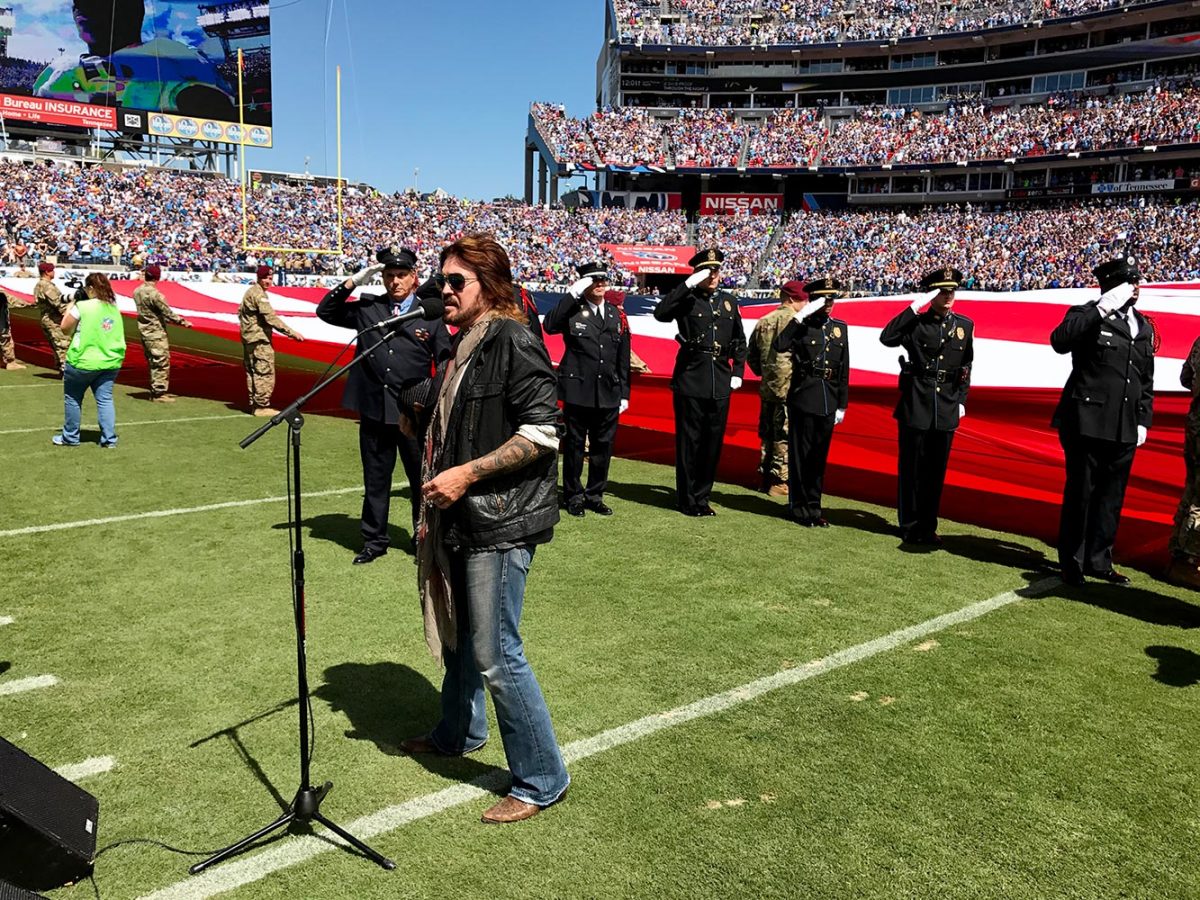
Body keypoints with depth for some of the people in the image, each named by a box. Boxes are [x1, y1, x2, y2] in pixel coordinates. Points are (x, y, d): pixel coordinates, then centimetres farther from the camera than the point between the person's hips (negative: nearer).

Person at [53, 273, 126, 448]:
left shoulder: (82, 306, -13)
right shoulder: (114, 307, 6)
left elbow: (65, 330, -1)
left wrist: (71, 304, 6)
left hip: (83, 362, -5)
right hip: (110, 361, 5)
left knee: (72, 399, 12)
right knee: (105, 399, 6)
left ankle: (70, 437, 21)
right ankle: (109, 438, 1)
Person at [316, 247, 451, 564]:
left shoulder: (430, 314, 0)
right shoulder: (367, 308, 7)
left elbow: (445, 362, 2)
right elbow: (326, 312, 11)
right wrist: (353, 281, -1)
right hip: (374, 410, 2)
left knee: (421, 479, 8)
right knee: (375, 479, 13)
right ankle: (374, 540, 27)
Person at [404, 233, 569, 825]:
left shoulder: (513, 342, -15)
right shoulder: (462, 345, 14)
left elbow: (543, 433, -21)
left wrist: (467, 473, -21)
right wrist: (437, 493, 19)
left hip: (500, 521, -10)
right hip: (460, 518, 10)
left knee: (496, 656, -5)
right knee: (457, 636, 23)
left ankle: (541, 780, 12)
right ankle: (458, 733, 46)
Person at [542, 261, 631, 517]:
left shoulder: (616, 315, 12)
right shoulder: (573, 310, -1)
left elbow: (623, 358, 13)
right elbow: (549, 325, -23)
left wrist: (624, 393, 10)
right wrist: (573, 294, -20)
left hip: (608, 393, 4)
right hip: (578, 391, -4)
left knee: (603, 446, 9)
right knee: (574, 445, 6)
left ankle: (595, 495, 22)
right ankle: (573, 496, 18)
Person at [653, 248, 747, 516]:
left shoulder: (729, 301, 13)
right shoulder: (687, 300, -2)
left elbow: (739, 341, 20)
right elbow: (660, 313, -23)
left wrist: (738, 372, 11)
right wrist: (688, 284, -21)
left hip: (720, 384, 5)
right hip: (691, 382, -5)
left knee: (713, 443, 9)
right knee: (689, 443, 2)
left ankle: (702, 497, 22)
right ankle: (688, 500, 13)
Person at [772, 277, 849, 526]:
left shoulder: (840, 327, 10)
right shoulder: (801, 326, -4)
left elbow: (844, 370, 12)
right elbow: (779, 346, -25)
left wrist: (842, 405, 10)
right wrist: (800, 316, -26)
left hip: (828, 402, 5)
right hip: (803, 400, -4)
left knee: (819, 457, 11)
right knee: (800, 455, 3)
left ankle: (813, 506, 21)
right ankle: (800, 508, 13)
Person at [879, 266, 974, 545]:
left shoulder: (965, 325, 7)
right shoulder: (915, 323, -4)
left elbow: (966, 367, 13)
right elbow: (886, 338, -23)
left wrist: (961, 400, 10)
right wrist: (914, 307, -22)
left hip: (947, 408, 3)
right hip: (916, 406, -3)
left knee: (936, 470, 9)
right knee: (911, 468, 4)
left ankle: (928, 527, 19)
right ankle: (910, 527, 15)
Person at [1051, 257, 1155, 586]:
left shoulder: (1144, 327, 15)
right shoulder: (1088, 315, -5)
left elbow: (1147, 380, 19)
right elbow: (1059, 340, -26)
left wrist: (1143, 420, 13)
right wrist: (1102, 310, -25)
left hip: (1125, 429, 6)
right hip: (1088, 423, -6)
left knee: (1111, 497, 13)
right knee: (1080, 493, 3)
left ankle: (1098, 561, 26)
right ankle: (1072, 563, 15)